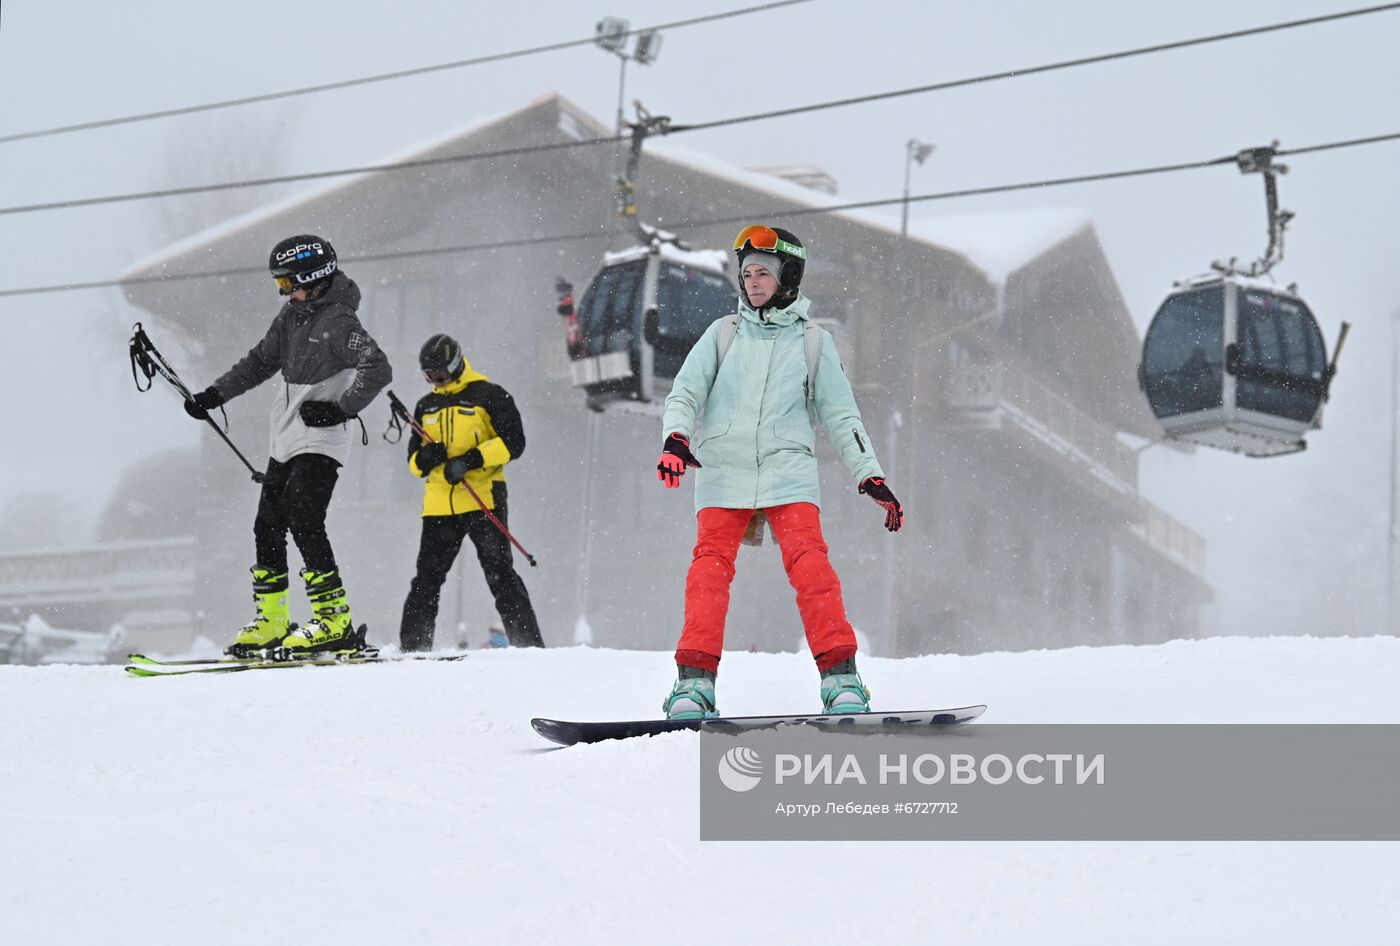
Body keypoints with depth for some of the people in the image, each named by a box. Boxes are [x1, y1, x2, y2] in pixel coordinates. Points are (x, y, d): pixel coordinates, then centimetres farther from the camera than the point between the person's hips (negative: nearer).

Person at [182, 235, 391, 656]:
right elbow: (261, 361, 25)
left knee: (303, 521, -19)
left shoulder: (338, 321, -12)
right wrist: (214, 394, 21)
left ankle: (335, 621, -21)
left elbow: (378, 370, -21)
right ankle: (271, 623, 18)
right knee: (268, 526, 9)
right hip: (285, 439, 9)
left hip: (320, 440, -9)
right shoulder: (292, 314, 14)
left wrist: (340, 408, -21)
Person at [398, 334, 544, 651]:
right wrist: (426, 457, -5)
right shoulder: (426, 406, 19)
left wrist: (470, 460, -19)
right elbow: (414, 461, 20)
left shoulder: (490, 396, 1)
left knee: (499, 574, -8)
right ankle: (413, 647, 7)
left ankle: (529, 645, -7)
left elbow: (513, 442, -8)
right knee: (427, 578, 3)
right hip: (439, 505, 5)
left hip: (483, 500, -5)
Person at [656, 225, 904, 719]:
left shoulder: (812, 341, 12)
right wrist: (674, 439, -12)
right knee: (711, 565, -15)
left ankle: (840, 676, -21)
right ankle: (694, 680, -17)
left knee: (809, 563, -18)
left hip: (787, 470, -1)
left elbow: (841, 415, 13)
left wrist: (872, 477, 6)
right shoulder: (723, 334, 13)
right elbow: (684, 393, 8)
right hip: (723, 469, 1)